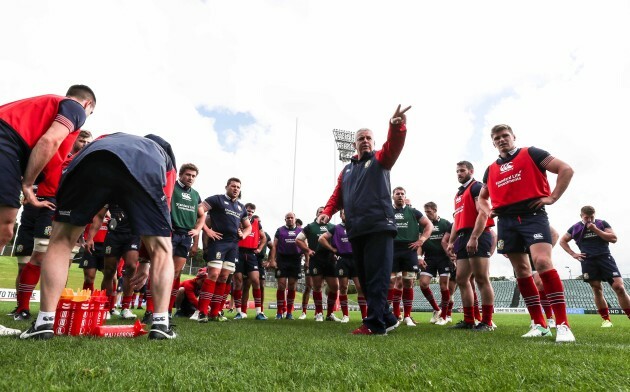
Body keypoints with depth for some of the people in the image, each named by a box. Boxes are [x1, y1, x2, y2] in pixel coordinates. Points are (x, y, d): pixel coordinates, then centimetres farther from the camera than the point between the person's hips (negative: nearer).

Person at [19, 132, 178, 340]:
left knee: (60, 242, 20)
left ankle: (44, 322, 14)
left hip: (93, 158, 1)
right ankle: (160, 324, 8)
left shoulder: (108, 137, 48)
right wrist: (146, 261, 36)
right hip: (146, 171, -1)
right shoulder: (165, 156, 41)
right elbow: (160, 215, 33)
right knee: (162, 251, 15)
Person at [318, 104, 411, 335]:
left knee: (377, 277, -9)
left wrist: (396, 127, -32)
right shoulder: (346, 170, 25)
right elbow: (337, 196, 19)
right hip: (356, 231, 6)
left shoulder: (380, 160, 11)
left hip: (380, 227, -6)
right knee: (365, 279, 9)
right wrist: (327, 212, -1)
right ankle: (387, 319, 21)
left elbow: (393, 146, -11)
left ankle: (374, 324, -4)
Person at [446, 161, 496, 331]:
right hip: (463, 238, 9)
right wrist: (451, 242, 18)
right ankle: (469, 320, 13)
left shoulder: (477, 187, -2)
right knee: (461, 279, 7)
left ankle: (487, 322, -1)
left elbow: (483, 213, -15)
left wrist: (474, 238, -23)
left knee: (482, 279, -7)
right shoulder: (458, 193, 25)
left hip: (477, 237, -9)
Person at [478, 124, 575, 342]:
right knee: (521, 271, 4)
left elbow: (566, 169, 1)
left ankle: (563, 325, -15)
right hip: (506, 221, 5)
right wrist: (488, 210, 12)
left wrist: (552, 197, -7)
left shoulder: (530, 153, 6)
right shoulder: (491, 169, 19)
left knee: (542, 262, -22)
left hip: (532, 215, -5)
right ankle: (539, 325, 12)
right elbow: (482, 197, 32)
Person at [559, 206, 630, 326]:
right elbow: (562, 241, 18)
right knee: (597, 290, 0)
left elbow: (614, 238, -1)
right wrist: (573, 254, 7)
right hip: (588, 261, 0)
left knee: (619, 287, -10)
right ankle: (606, 319, 8)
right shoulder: (575, 228, 10)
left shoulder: (602, 223, 9)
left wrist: (596, 230, -10)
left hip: (605, 257, 0)